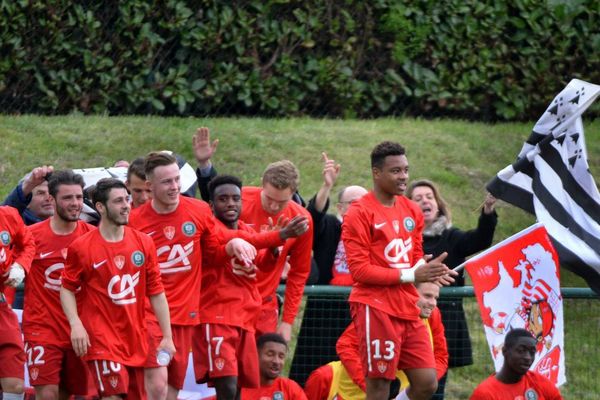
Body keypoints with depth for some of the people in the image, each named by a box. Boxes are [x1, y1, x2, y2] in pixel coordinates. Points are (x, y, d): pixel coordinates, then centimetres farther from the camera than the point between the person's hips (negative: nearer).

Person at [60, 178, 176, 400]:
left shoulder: (144, 242, 7)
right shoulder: (81, 247, -4)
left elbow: (156, 293, 10)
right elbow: (67, 289, 3)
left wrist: (167, 337, 7)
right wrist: (75, 324, -12)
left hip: (137, 339, 5)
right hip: (102, 338, -5)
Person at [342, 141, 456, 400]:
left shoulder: (412, 211, 14)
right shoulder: (360, 213, -7)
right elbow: (359, 270, -12)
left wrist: (428, 270, -3)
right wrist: (410, 275, -16)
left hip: (408, 309, 7)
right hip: (375, 308, -7)